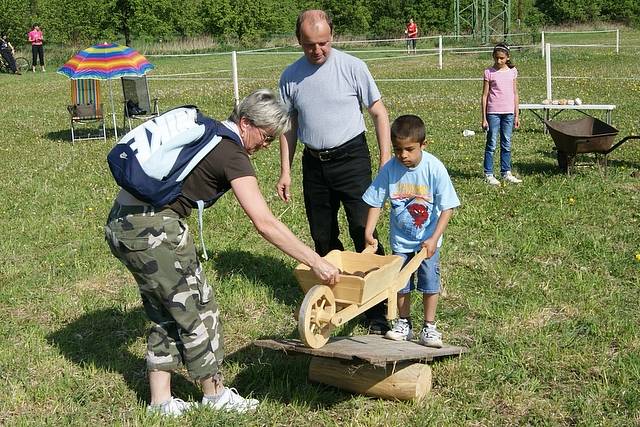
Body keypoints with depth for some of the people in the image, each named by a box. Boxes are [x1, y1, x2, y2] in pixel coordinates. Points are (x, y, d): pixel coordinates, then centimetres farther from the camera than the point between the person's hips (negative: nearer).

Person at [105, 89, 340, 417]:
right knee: (198, 311, 6)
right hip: (153, 229, -9)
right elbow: (264, 223, -19)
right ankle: (215, 394, 21)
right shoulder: (232, 154, -12)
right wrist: (315, 262, -17)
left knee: (165, 315, 18)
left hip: (119, 224, 9)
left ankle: (160, 401, 23)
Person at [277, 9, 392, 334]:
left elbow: (379, 113, -2)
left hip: (351, 157, -4)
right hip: (313, 162, 4)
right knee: (323, 237, 10)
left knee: (363, 231, -9)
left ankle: (376, 309, -4)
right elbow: (289, 125, 12)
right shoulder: (291, 76, 3)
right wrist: (285, 171, 8)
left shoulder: (351, 67, -7)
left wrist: (386, 161, -8)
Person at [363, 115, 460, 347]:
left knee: (430, 282, 1)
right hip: (400, 238, 2)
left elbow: (447, 207, -17)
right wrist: (368, 232, -14)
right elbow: (376, 202, -5)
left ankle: (429, 326, 14)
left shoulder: (434, 168, -20)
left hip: (428, 239, -2)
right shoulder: (390, 169, -15)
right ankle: (404, 323, 26)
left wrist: (434, 239, -21)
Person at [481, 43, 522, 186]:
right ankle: (488, 175, 5)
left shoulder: (512, 71, 6)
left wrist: (517, 115, 8)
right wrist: (484, 118, -5)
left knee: (507, 144, 9)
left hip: (508, 112, 3)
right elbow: (484, 96, -2)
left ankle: (506, 173, 17)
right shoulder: (489, 72, -2)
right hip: (493, 112, -3)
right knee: (491, 144, 1)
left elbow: (515, 94, 11)